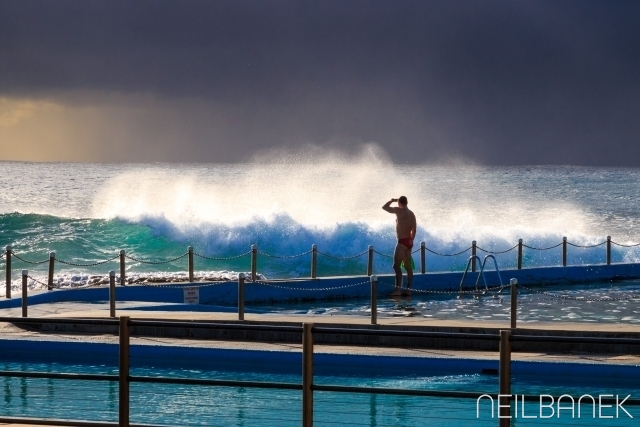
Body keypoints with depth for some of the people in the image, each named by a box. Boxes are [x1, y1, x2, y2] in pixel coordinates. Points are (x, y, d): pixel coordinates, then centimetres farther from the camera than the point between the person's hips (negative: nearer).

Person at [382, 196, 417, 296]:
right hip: (409, 242, 8)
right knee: (408, 266, 9)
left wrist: (392, 200, 12)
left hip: (402, 241, -8)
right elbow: (413, 230, 14)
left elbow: (384, 207, -4)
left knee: (396, 265, -10)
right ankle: (408, 289, 9)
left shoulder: (399, 211, -10)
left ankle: (398, 288, -19)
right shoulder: (411, 214, 13)